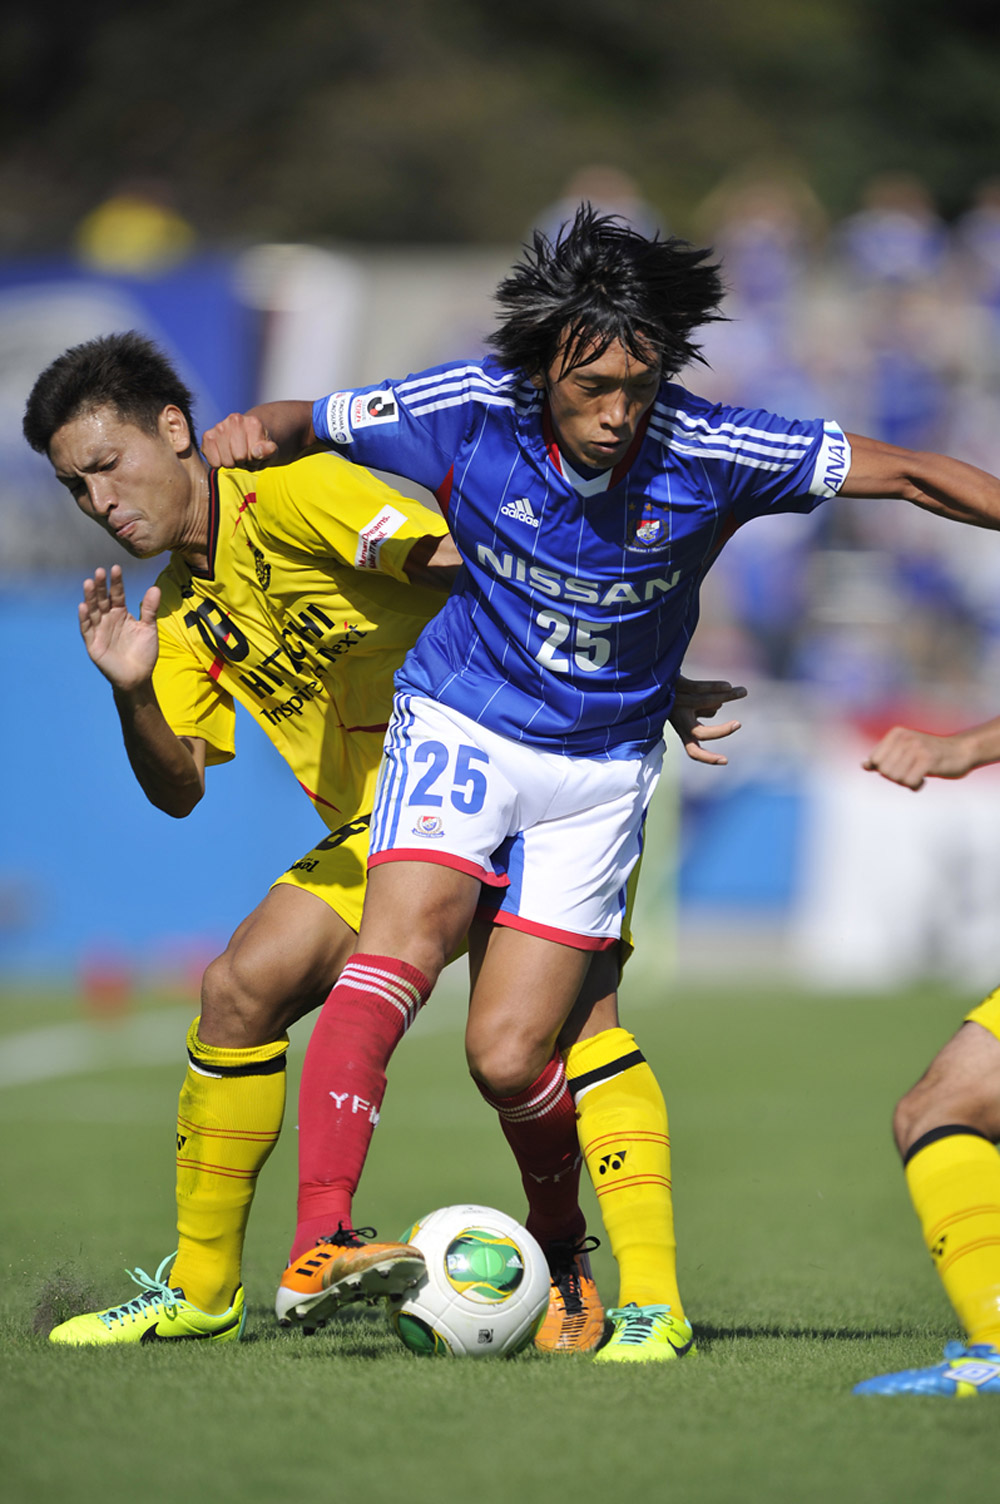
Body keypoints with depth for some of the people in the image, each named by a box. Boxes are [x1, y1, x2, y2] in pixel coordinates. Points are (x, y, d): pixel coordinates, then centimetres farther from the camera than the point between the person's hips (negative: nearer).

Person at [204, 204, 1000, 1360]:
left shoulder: (706, 451, -19)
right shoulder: (471, 411, -17)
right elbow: (311, 423, -4)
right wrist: (251, 431, -24)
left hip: (600, 763, 0)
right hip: (463, 722, 0)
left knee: (508, 1054, -6)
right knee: (400, 946, -25)